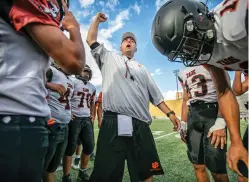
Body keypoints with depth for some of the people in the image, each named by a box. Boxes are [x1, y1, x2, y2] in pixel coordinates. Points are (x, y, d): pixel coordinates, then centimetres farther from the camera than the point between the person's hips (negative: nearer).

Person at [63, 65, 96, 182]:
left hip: (87, 119, 7)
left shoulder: (92, 87, 16)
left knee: (89, 146, 10)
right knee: (70, 148, 0)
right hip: (74, 118, -6)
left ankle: (82, 172, 29)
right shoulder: (73, 82, -4)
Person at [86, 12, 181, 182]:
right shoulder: (109, 58, 20)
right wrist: (97, 20, 23)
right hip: (113, 124, -2)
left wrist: (170, 113, 12)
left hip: (140, 125, 3)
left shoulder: (142, 68, 24)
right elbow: (91, 40, 19)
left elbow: (155, 95, 19)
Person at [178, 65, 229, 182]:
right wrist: (183, 124, 14)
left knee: (216, 167, -6)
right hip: (193, 116, 5)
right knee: (198, 166, 7)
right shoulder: (183, 73, 20)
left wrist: (220, 122, -19)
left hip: (212, 112, -4)